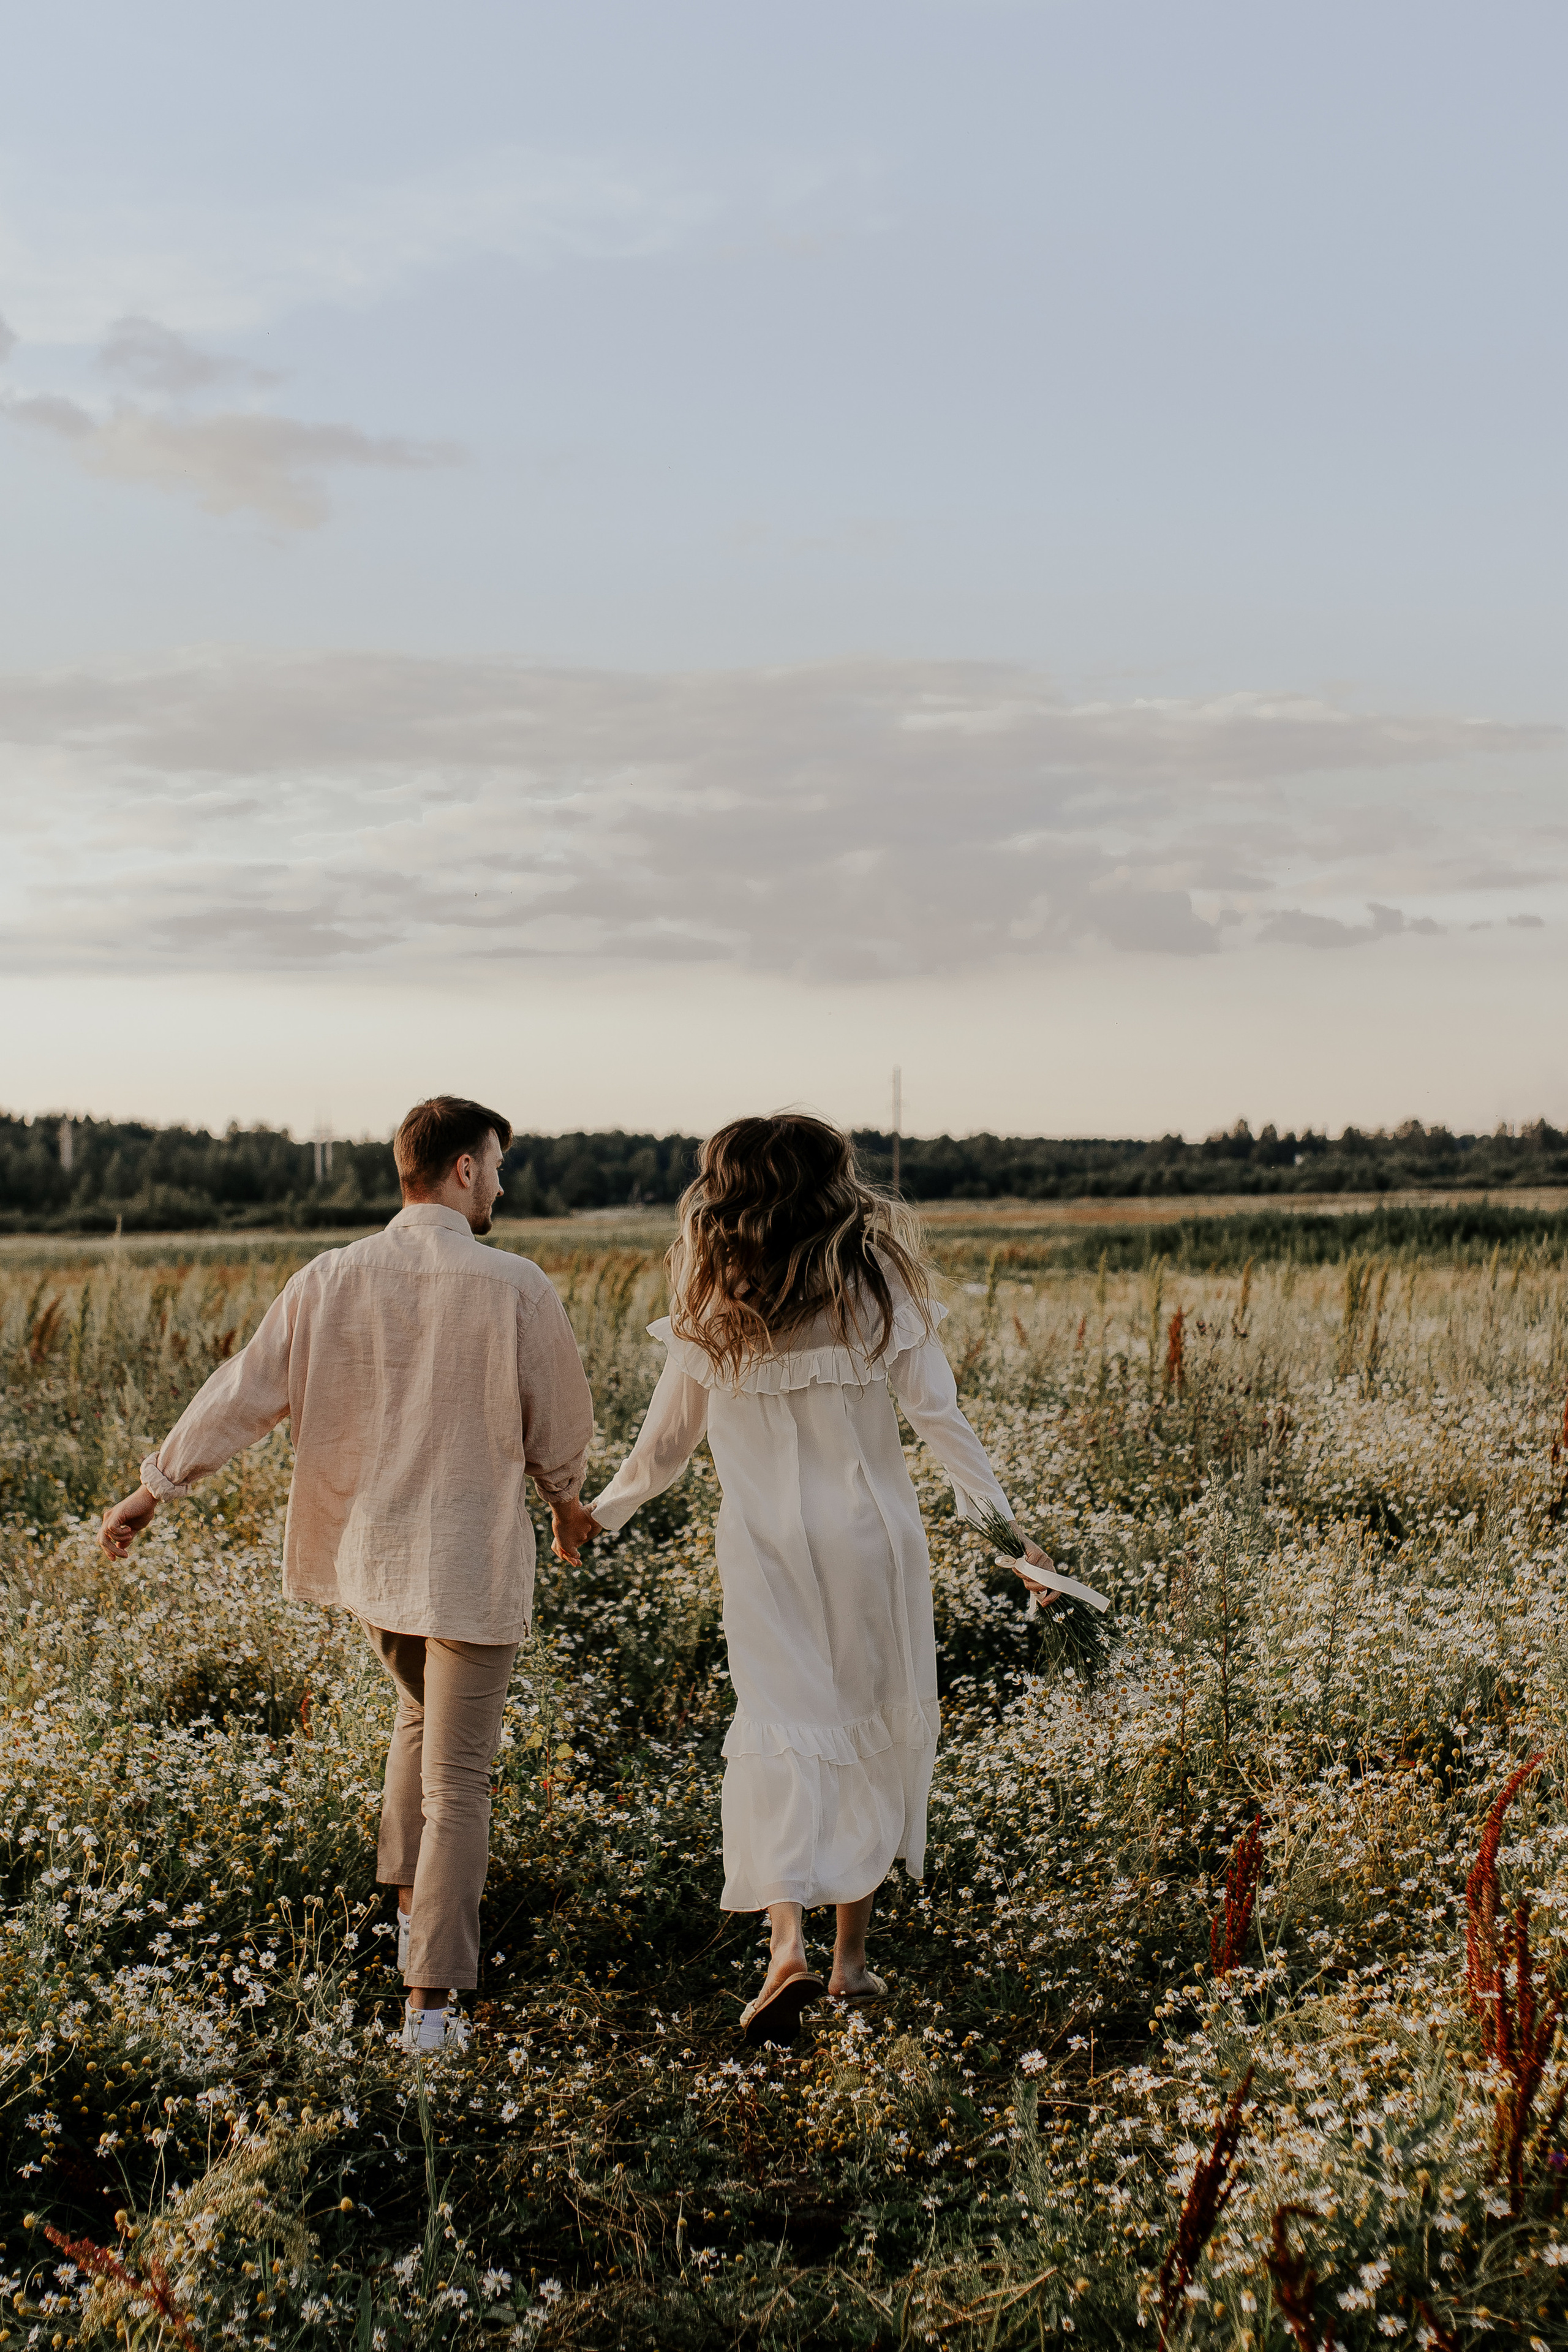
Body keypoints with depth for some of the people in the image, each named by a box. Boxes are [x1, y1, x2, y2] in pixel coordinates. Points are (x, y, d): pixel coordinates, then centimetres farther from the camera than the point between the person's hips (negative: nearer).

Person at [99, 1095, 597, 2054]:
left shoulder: (333, 1280, -6)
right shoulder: (515, 1287, -15)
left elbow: (242, 1394, -3)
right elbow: (561, 1426, -4)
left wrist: (155, 1488, 9)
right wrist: (566, 1499, 17)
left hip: (368, 1548, 5)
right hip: (471, 1561, -4)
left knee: (423, 1713, 31)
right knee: (458, 1778, 3)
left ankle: (415, 1904, 36)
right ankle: (430, 1996, 0)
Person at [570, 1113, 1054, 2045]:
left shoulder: (710, 1309, -3)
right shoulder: (877, 1286, -6)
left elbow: (667, 1444, 4)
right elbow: (939, 1415, -8)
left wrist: (600, 1512, 20)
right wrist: (1005, 1521, -3)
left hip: (765, 1545, 0)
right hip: (872, 1540, 0)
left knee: (780, 1729, 3)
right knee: (876, 1729, 13)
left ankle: (788, 1940, -17)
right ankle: (853, 1954, 19)